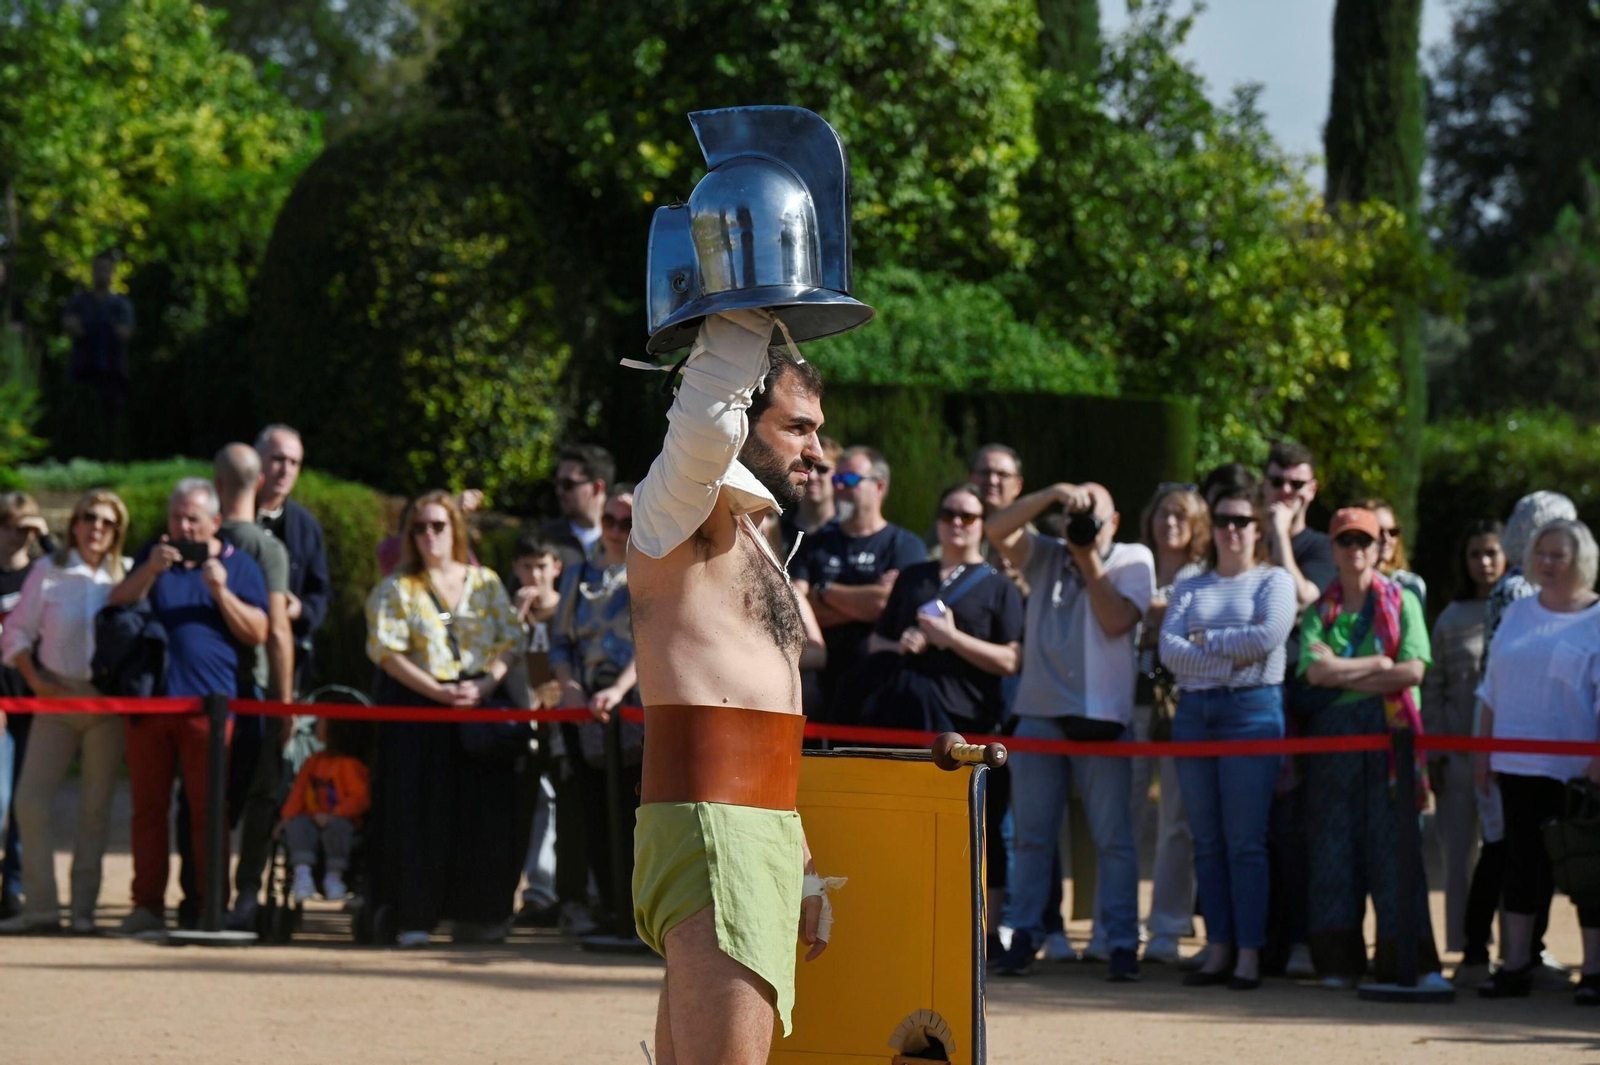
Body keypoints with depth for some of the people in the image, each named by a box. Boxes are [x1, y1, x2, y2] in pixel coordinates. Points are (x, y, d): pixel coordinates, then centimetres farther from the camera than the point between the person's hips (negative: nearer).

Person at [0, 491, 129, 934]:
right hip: (58, 696, 1)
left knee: (96, 807, 2)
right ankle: (41, 906, 0)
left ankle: (84, 908, 8)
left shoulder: (129, 575, 3)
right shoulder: (48, 571, 3)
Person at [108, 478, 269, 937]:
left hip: (208, 703, -3)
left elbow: (258, 632, 1)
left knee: (207, 808, -4)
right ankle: (147, 906, 6)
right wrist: (150, 571, -9)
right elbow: (116, 604, 6)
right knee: (148, 806, 3)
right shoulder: (153, 556, 17)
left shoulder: (239, 565, 9)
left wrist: (221, 592, -12)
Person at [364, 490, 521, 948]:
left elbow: (509, 643, 7)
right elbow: (387, 652, -5)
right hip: (416, 708, -2)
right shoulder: (396, 589, 5)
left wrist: (484, 686, -12)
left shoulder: (486, 583, 12)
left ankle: (474, 914, 8)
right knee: (419, 812, -7)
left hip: (482, 706, 3)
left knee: (483, 809, 0)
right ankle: (415, 918, -6)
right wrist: (438, 691, -16)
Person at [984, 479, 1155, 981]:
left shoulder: (1133, 560, 6)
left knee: (1114, 836, -4)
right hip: (1040, 713, 3)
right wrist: (1053, 493, -12)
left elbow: (1117, 620, -8)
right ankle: (1024, 935, 10)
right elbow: (997, 529, -3)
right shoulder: (1046, 557, 13)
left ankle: (1122, 942, -4)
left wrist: (1090, 561, -5)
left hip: (1102, 717, -3)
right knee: (1032, 834, 5)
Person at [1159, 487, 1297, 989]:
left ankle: (1249, 954, -5)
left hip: (1252, 709, -4)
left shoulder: (1274, 581, 5)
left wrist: (1206, 638, -3)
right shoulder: (1191, 588, 16)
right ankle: (1218, 949, 8)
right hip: (1194, 711, 5)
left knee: (1245, 841, -7)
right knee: (1207, 842, 4)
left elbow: (1268, 636, -12)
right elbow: (1168, 649, 1)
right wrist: (1231, 655, -9)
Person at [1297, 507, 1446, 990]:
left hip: (1389, 729, -2)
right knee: (1334, 842, -1)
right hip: (1333, 732, 2)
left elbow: (1413, 669, -5)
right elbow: (1315, 670, -4)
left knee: (1394, 841, -7)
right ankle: (1340, 960, 2)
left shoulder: (1402, 602, 9)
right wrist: (1378, 665, -5)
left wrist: (1344, 675, -5)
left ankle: (1409, 958, -9)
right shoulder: (1319, 611, 13)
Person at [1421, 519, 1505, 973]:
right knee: (1459, 848, 0)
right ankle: (1471, 950, 6)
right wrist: (1433, 754, 5)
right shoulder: (1452, 618, 12)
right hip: (1460, 748, 2)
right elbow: (1434, 688, 12)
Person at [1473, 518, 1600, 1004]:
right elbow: (1493, 686, 18)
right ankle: (1516, 963, 9)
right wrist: (1483, 747, 13)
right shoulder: (1518, 613, 14)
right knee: (1524, 860, 6)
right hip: (1519, 763, 5)